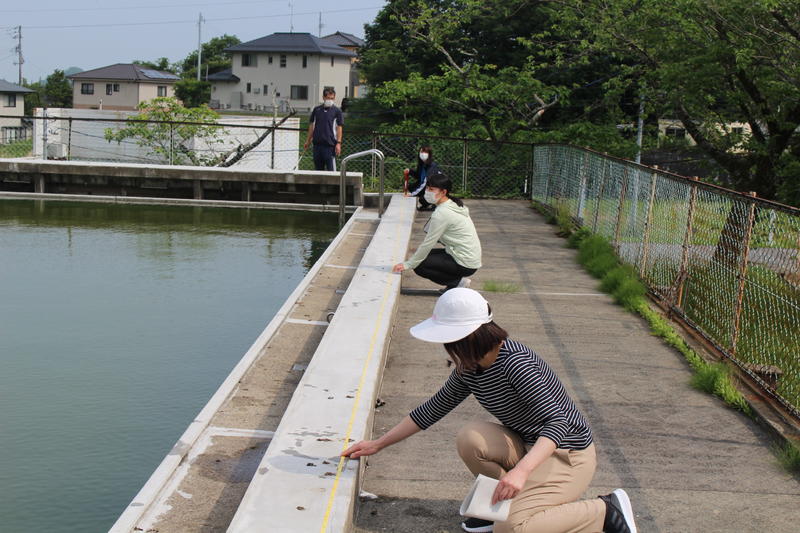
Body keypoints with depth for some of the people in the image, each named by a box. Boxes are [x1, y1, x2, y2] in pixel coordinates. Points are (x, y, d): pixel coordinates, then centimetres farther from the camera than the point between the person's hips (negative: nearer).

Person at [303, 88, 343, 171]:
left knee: (331, 169, -7)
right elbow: (311, 126, 16)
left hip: (330, 144, -4)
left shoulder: (337, 111, 1)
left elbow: (339, 128, -1)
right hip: (317, 143, 4)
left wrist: (338, 143, -9)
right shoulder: (317, 110, 11)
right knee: (318, 168, 9)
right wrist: (307, 141, 14)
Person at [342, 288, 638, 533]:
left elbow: (557, 422, -32)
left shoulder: (515, 362, -27)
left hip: (567, 454, -8)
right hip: (527, 446, 8)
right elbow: (432, 410, 11)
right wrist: (378, 444, 11)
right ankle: (511, 503, 5)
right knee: (470, 437, -18)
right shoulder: (469, 369, 0)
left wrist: (521, 471, -46)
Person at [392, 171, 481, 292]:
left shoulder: (442, 213, -20)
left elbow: (428, 243, -17)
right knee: (425, 256, 17)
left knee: (419, 266, -7)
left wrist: (408, 264, -10)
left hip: (465, 264, -10)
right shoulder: (454, 205, 10)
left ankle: (457, 282, -1)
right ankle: (458, 280, 12)